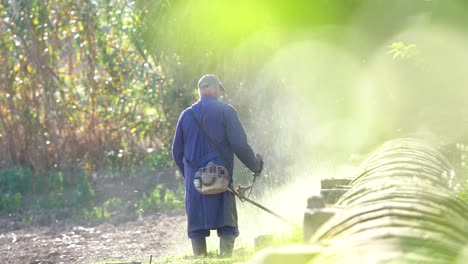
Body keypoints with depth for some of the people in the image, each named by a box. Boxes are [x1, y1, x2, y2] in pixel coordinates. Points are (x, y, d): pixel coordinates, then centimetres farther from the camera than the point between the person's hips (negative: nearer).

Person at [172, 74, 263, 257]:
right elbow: (239, 145, -7)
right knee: (227, 225, 0)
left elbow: (177, 152, 16)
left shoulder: (186, 115, 12)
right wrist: (256, 166, 6)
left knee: (196, 226, 7)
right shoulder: (225, 111, -1)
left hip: (194, 180, 4)